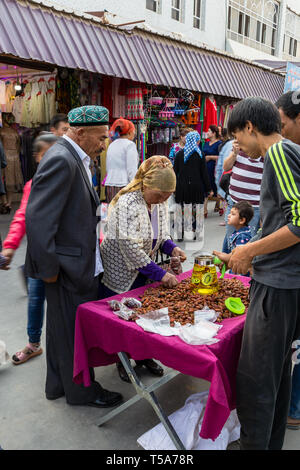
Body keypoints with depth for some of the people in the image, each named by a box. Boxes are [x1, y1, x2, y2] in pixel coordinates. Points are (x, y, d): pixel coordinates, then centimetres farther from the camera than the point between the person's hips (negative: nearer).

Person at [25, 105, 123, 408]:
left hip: (80, 262, 10)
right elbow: (38, 218, -25)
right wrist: (48, 268, -20)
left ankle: (59, 384, 39)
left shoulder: (75, 159, 12)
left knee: (62, 325, 21)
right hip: (69, 266, -10)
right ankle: (81, 391, 27)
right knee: (75, 329, 7)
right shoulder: (61, 160, -20)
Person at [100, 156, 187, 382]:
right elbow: (131, 249, -28)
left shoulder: (160, 202, 0)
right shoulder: (128, 204, -25)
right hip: (120, 274, -7)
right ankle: (122, 360, 27)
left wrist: (172, 248, -8)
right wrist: (160, 274, -27)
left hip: (143, 274, 7)